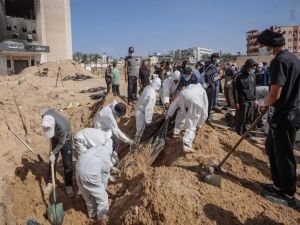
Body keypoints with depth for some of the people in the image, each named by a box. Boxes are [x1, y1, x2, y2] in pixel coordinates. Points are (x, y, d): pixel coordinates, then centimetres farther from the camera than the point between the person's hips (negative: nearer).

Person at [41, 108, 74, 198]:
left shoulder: (62, 127, -43)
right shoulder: (45, 116, -29)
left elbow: (61, 143, -25)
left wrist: (53, 154, -17)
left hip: (65, 139, -5)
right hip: (55, 138, 5)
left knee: (67, 164, 1)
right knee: (52, 161, 11)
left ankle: (68, 185, 18)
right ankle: (50, 182, 29)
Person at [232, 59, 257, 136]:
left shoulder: (253, 75, 10)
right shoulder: (239, 76, -11)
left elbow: (254, 88, 17)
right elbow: (235, 89, -12)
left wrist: (254, 99, 14)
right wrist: (236, 102, -14)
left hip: (251, 101, 6)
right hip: (242, 101, -6)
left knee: (249, 119, 11)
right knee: (241, 119, 1)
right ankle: (239, 134, 14)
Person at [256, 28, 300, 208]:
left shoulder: (279, 60, -18)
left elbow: (275, 94, -23)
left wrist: (263, 103, -2)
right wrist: (267, 102, 18)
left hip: (285, 115, -10)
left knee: (283, 154, 3)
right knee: (272, 147, 21)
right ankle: (279, 184, 34)